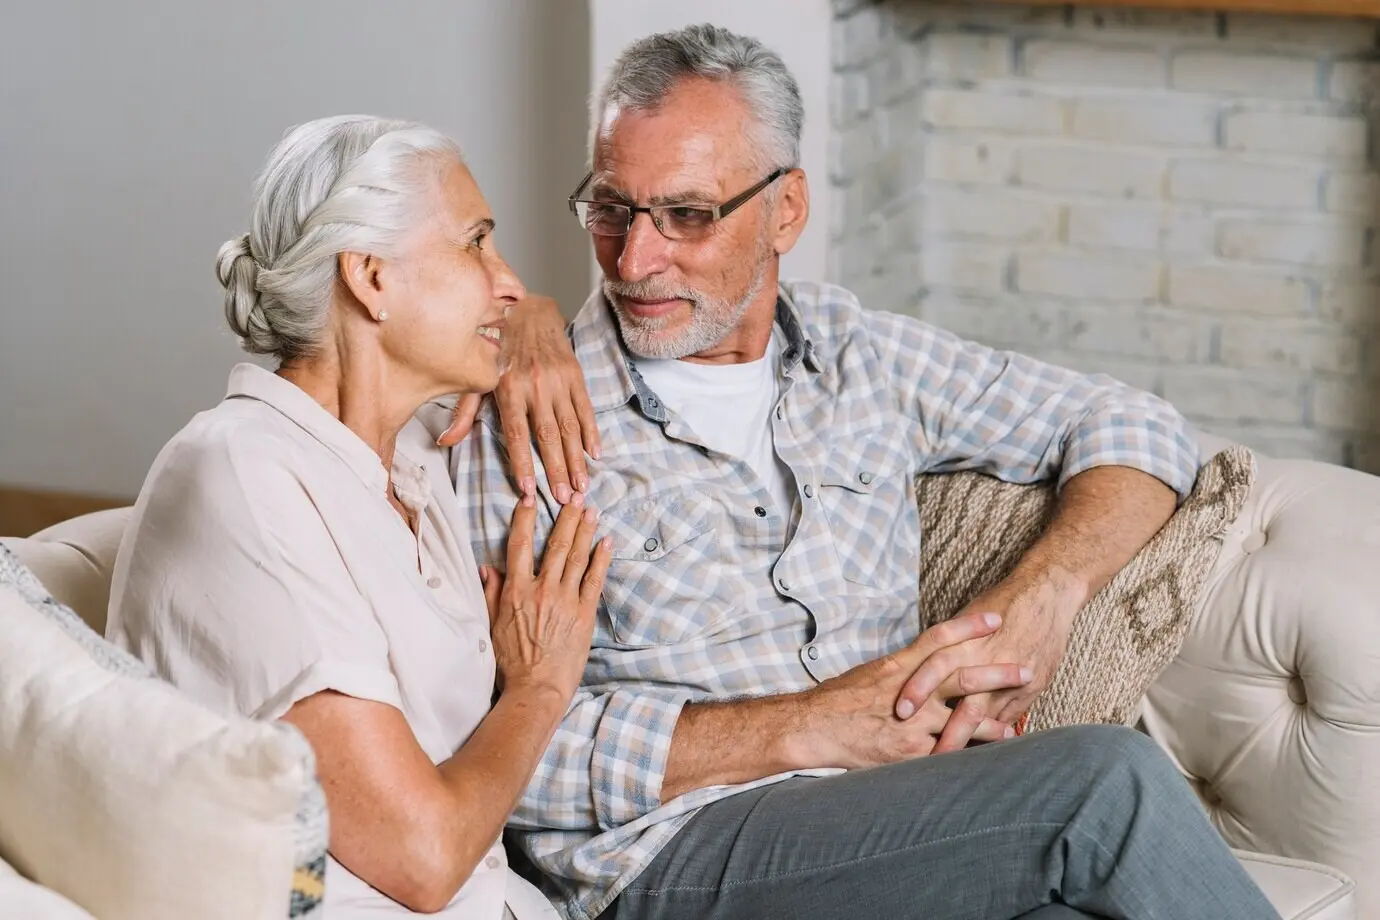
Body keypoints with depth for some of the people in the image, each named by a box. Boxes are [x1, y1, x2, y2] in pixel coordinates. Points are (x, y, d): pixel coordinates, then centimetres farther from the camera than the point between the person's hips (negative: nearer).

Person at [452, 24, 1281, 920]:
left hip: (894, 836, 4)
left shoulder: (862, 356, 15)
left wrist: (1045, 591, -2)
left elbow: (1131, 428, 19)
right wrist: (809, 727, -15)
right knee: (1106, 780, -27)